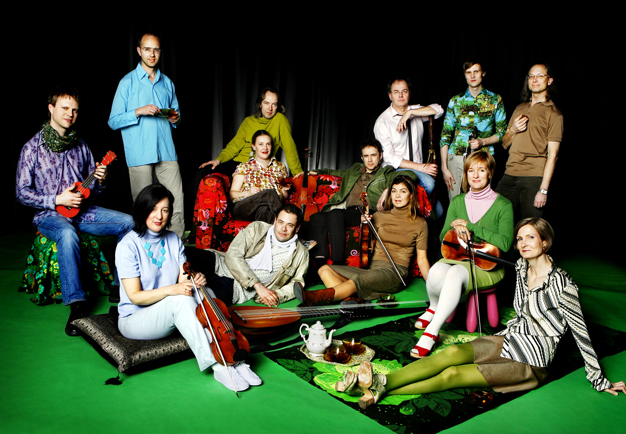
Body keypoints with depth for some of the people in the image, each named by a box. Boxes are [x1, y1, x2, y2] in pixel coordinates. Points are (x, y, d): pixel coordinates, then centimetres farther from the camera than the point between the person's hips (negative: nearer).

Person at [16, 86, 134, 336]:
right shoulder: (33, 148, -2)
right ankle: (76, 304, -36)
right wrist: (57, 200, -15)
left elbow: (92, 190, 15)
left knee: (128, 222, -18)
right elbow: (22, 192, -3)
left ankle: (122, 288, -9)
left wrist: (100, 180, -8)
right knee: (67, 234, -40)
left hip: (82, 211, 5)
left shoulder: (81, 146, 11)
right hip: (50, 214, -4)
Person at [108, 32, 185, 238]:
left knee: (177, 205, -3)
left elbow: (176, 115, 25)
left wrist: (175, 118, 1)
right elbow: (113, 121, 1)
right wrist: (139, 111, -14)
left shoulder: (167, 82, 18)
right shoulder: (128, 82, 5)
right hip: (140, 154, -3)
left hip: (167, 152, 4)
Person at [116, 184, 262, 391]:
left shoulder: (174, 240, 5)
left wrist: (195, 280, -23)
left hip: (172, 314, 5)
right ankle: (218, 366, -35)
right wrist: (171, 290, -32)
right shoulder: (128, 246, -13)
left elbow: (183, 280, 1)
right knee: (181, 299, -35)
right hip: (134, 320, -5)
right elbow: (135, 296, -17)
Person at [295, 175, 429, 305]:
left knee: (358, 280, -37)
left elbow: (422, 260, 6)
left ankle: (313, 297, -50)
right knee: (325, 270, -15)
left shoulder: (420, 223, 8)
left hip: (394, 273, -5)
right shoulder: (379, 216, 16)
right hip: (372, 268, 5)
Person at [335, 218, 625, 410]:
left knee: (452, 375, -24)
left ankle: (379, 391, -30)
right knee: (453, 352, -24)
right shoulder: (522, 267, 5)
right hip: (507, 340, 6)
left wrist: (600, 381, -6)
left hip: (530, 363, -6)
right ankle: (379, 381, -35)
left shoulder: (561, 284, -17)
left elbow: (581, 333, -12)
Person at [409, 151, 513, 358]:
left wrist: (470, 226, -14)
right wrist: (455, 227, -11)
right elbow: (443, 238, 12)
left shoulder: (503, 205, 0)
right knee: (437, 271, -33)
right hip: (457, 257, 3)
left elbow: (505, 243, -12)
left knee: (456, 273, -37)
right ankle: (434, 307, 1)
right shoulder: (457, 202, 12)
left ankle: (431, 333, -33)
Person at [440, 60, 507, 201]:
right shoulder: (455, 101, 9)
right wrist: (444, 167, -2)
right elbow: (445, 135, 6)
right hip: (456, 157, 1)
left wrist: (483, 142, -11)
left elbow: (502, 133, 10)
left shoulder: (495, 100, 8)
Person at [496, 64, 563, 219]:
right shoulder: (519, 109, 20)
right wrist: (512, 130, -2)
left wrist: (543, 189, -14)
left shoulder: (553, 113, 1)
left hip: (534, 178, -5)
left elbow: (552, 154, -7)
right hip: (509, 175, 5)